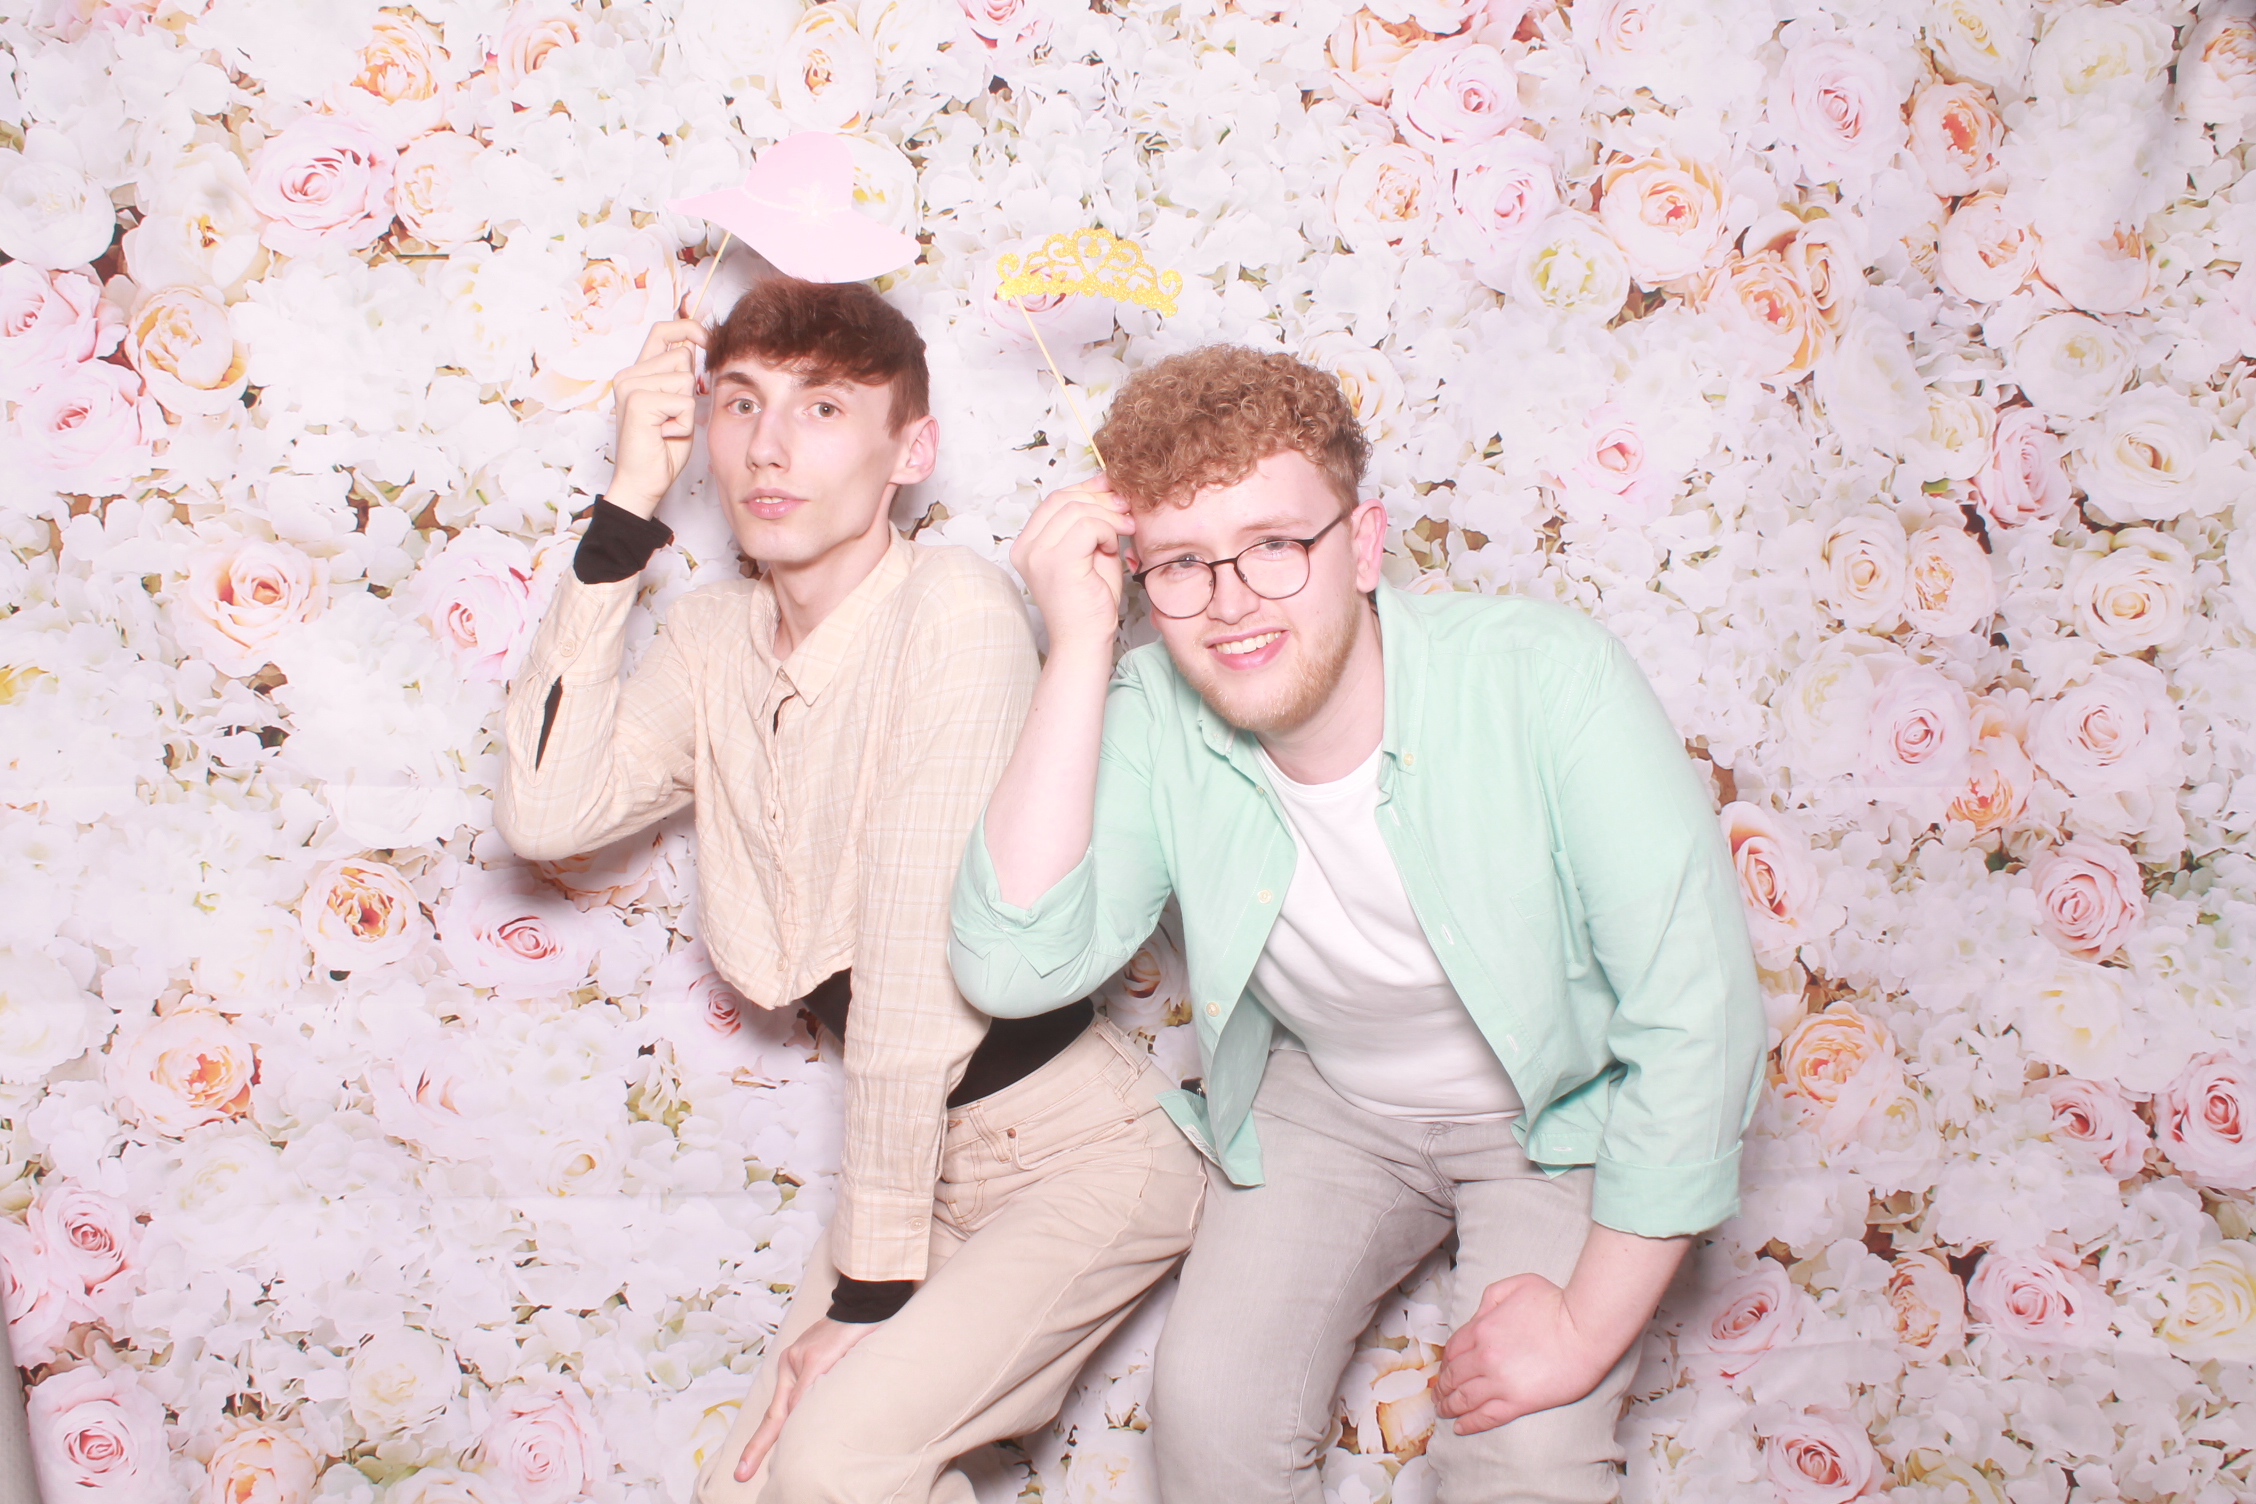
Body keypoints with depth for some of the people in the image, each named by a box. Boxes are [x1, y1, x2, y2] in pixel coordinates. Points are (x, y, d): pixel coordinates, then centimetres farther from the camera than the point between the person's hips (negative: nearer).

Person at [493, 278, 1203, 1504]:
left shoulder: (954, 609, -21)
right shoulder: (713, 639, 2)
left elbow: (920, 966, -22)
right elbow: (545, 810, -13)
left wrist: (866, 1289, -18)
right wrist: (625, 509, -12)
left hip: (1075, 1149, -7)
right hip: (927, 1155, 7)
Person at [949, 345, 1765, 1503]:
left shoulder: (1546, 679, -28)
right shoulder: (1152, 722, -19)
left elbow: (1694, 1011, -27)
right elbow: (1013, 970, -31)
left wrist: (1591, 1324, -25)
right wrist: (1081, 645, -34)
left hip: (1566, 1107, -2)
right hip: (1323, 1100, 3)